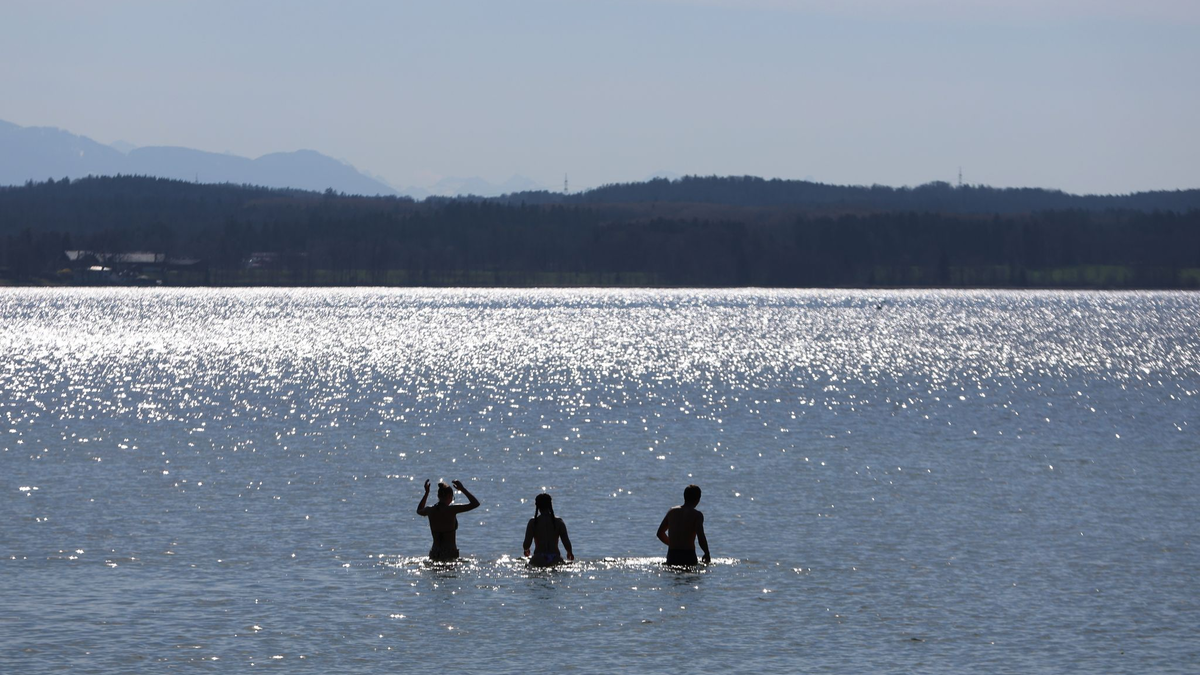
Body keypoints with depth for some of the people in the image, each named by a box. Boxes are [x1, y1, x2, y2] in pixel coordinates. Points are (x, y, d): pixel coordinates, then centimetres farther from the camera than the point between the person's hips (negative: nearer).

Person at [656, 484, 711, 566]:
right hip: (688, 557, -4)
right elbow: (701, 538, -14)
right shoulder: (697, 515, -3)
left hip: (671, 557, 4)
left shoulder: (672, 511, 13)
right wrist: (707, 555, 2)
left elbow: (660, 533, 22)